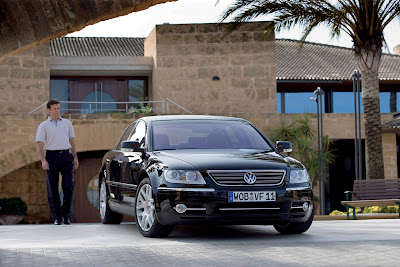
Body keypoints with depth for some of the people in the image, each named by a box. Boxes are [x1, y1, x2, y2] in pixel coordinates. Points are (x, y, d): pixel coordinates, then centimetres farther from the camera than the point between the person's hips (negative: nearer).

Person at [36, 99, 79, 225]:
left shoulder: (67, 123, 16)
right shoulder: (43, 126, 6)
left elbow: (72, 141, 19)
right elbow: (40, 145, -1)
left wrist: (75, 157, 9)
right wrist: (43, 160, -15)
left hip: (65, 156, 2)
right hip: (52, 156, -2)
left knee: (69, 186, -7)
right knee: (52, 189, 0)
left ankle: (66, 214, 6)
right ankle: (57, 217, 7)